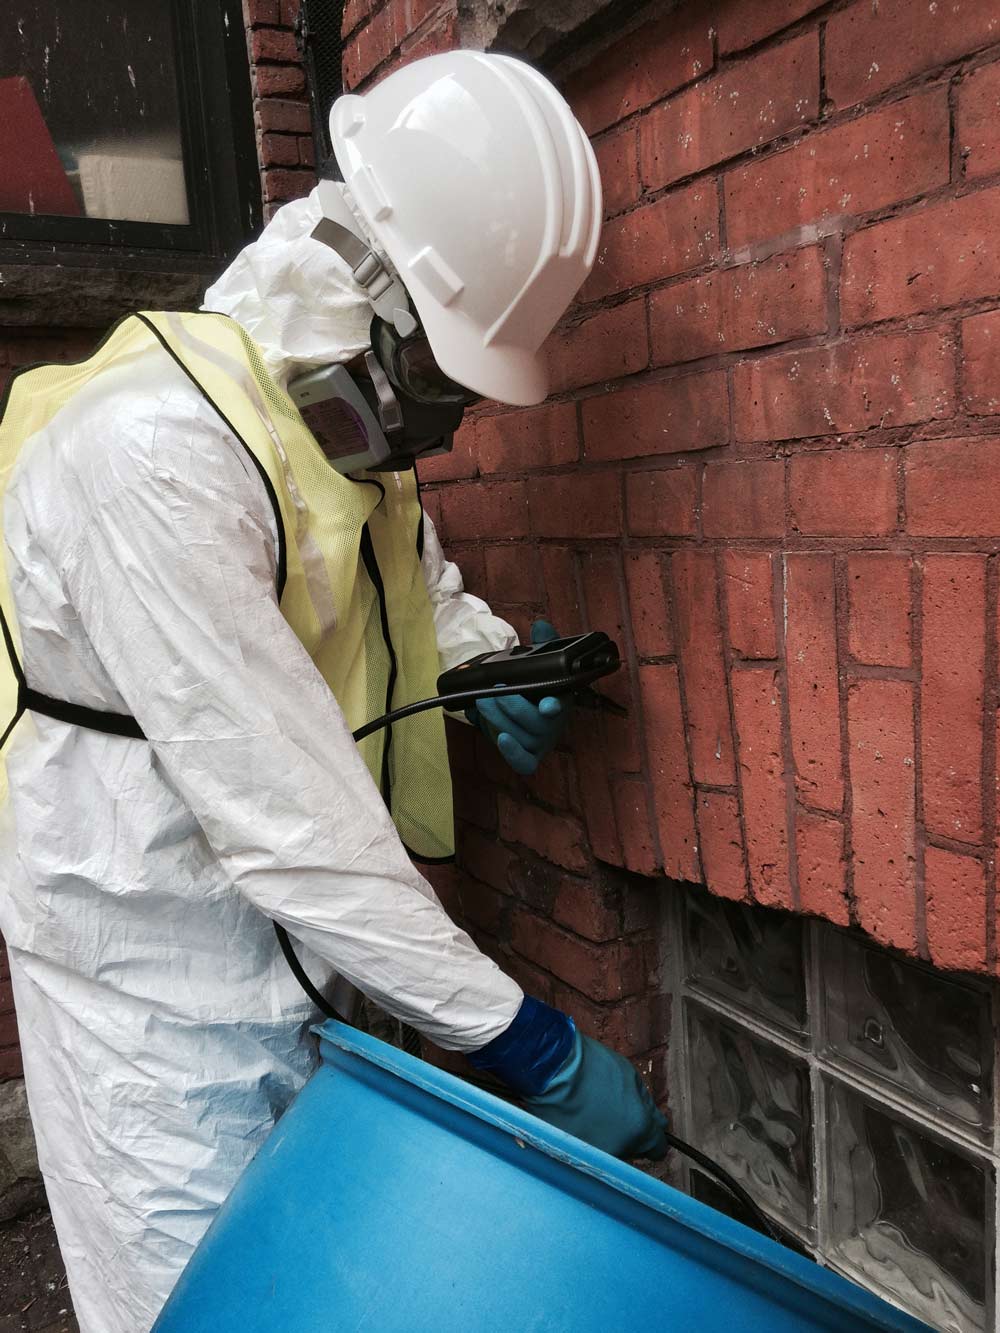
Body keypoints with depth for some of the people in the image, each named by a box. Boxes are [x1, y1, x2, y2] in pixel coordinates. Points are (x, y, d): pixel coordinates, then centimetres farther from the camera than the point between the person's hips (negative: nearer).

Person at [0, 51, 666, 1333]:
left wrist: (486, 659, -6)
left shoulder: (340, 402, 0)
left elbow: (413, 567, 18)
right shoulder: (153, 447, -28)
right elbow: (287, 817, -30)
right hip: (150, 931, -7)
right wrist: (532, 1046, -24)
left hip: (294, 907, 8)